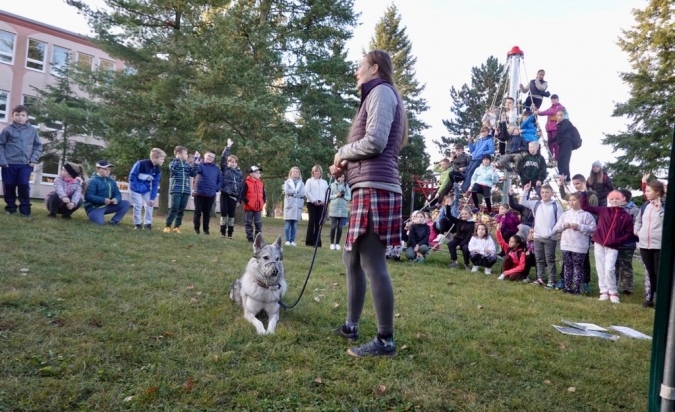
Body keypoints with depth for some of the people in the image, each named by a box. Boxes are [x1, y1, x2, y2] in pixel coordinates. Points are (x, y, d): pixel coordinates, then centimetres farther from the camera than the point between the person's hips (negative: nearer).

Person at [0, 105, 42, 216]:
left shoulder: (33, 130, 4)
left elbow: (38, 146, 10)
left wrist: (34, 159, -2)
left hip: (26, 164, 0)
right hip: (9, 163, 0)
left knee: (24, 185, -5)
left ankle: (25, 209, 6)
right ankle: (10, 207, 20)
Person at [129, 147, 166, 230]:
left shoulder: (158, 169, -9)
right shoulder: (141, 164, -26)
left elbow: (155, 184, -5)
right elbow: (132, 175, -18)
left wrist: (152, 198, -9)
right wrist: (136, 187, -18)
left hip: (146, 190, 5)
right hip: (136, 189, -5)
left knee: (150, 204, -2)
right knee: (138, 206, -8)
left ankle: (147, 223, 10)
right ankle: (137, 223, 8)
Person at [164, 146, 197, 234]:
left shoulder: (187, 164, 15)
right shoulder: (174, 163, 1)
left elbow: (193, 174, 7)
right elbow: (172, 169, -20)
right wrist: (177, 158, -18)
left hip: (186, 191, 5)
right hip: (176, 190, -5)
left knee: (181, 209, 5)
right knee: (174, 208, -10)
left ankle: (177, 227, 13)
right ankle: (167, 226, -1)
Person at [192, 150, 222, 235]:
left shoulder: (216, 168, 9)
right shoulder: (200, 165, 0)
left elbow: (220, 180, 13)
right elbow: (194, 171, -22)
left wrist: (216, 189, -2)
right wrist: (196, 159, -29)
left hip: (211, 194, 2)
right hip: (199, 193, -2)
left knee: (207, 213, 9)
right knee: (198, 212, 4)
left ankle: (206, 229, 17)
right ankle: (196, 229, 12)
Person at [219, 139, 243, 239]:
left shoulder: (239, 173, 7)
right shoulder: (224, 169, 4)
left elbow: (241, 186, 6)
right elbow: (223, 158, -10)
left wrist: (239, 199, 1)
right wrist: (228, 147, -12)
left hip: (234, 196, 1)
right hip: (225, 194, -1)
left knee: (231, 215, 4)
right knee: (223, 213, 1)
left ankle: (230, 233, 11)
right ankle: (223, 232, 9)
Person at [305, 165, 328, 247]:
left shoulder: (324, 182, 18)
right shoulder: (309, 181, 8)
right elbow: (307, 192, -3)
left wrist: (323, 201, -6)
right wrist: (313, 200, -11)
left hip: (321, 204, 3)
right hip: (311, 203, -3)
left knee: (319, 223, -1)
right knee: (311, 221, -6)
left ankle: (317, 242, 1)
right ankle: (309, 241, -2)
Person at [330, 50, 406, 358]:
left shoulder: (381, 91, -2)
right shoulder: (376, 95, 28)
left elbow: (375, 141, -16)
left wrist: (342, 153, 1)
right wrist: (345, 165, 12)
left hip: (374, 189, -11)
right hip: (367, 188, 11)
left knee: (373, 264, -10)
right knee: (352, 259, 15)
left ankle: (385, 341, -4)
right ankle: (351, 325, 25)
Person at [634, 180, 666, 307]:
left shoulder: (666, 205, -7)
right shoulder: (645, 206, 11)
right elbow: (638, 220, 23)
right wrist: (637, 231, 9)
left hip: (660, 245, -6)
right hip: (644, 244, 6)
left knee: (659, 273, -1)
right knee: (650, 273, 13)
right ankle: (649, 298, 21)